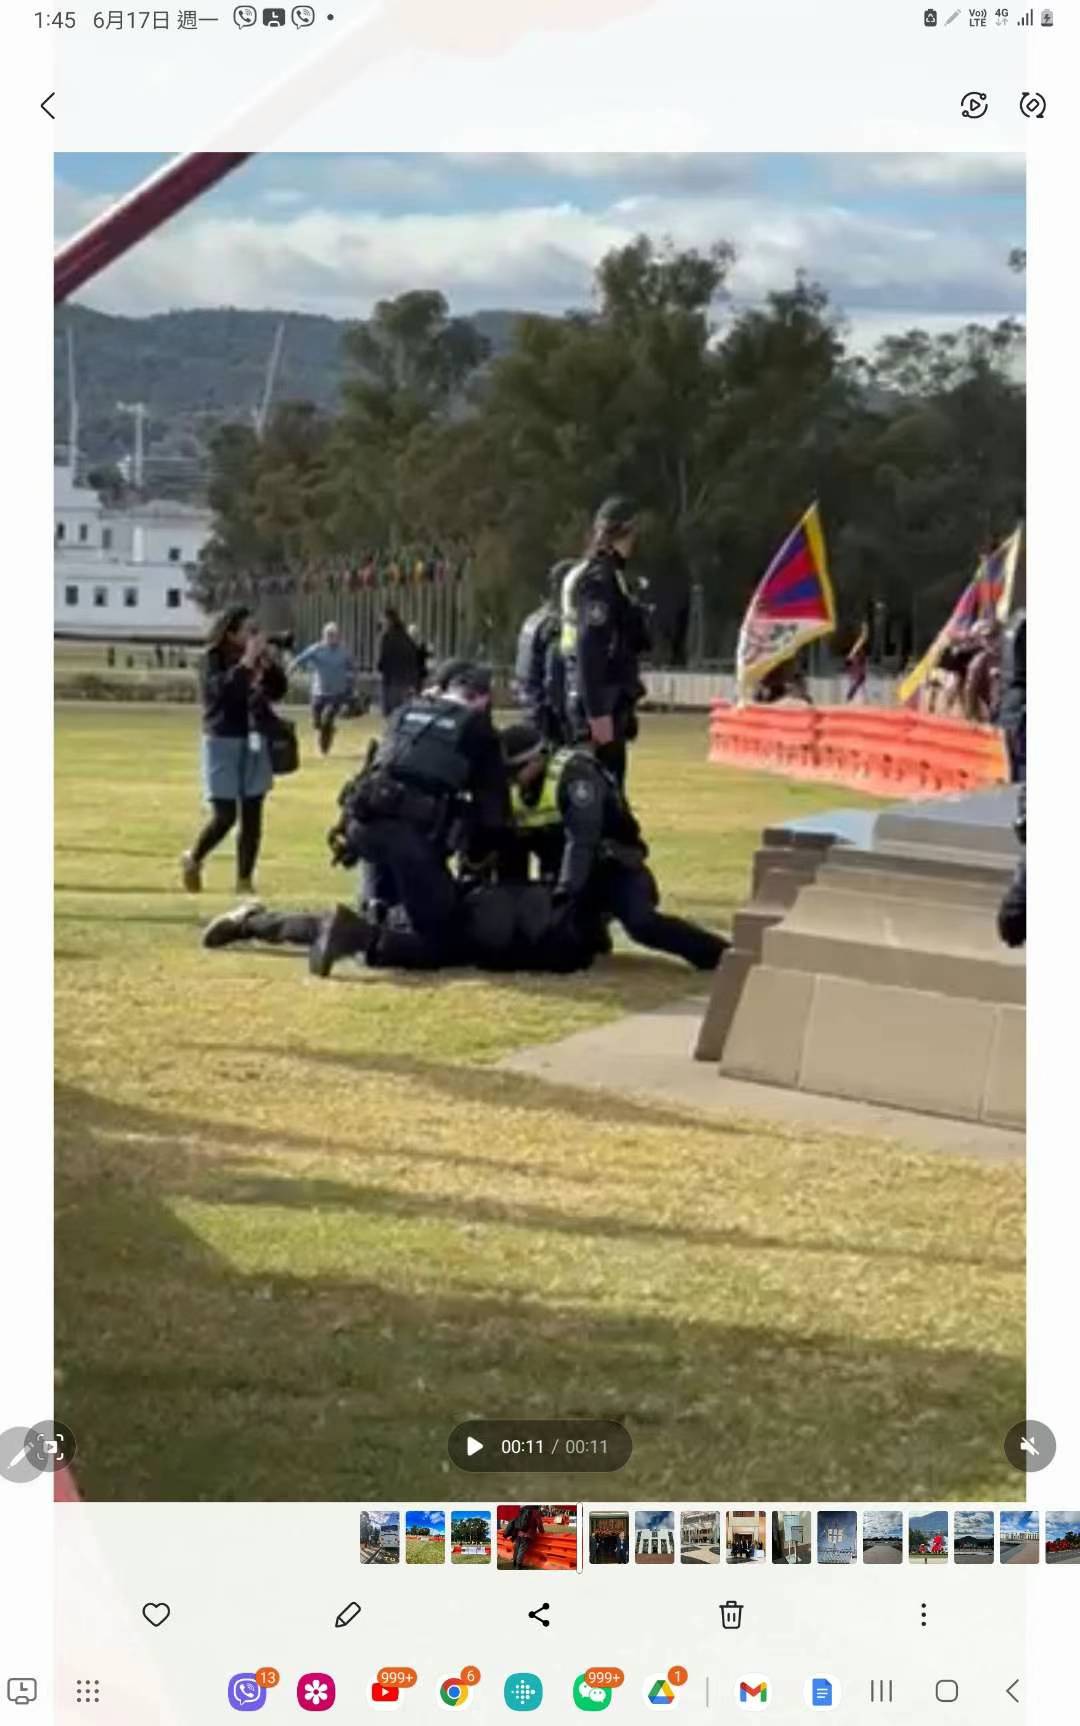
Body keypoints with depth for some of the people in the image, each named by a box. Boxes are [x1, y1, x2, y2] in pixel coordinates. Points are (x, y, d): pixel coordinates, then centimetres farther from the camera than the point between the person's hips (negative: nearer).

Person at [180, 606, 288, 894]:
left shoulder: (259, 659, 7)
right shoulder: (213, 659, -8)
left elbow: (278, 691, 4)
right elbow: (222, 689, -25)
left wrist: (269, 664, -10)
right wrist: (247, 661, -24)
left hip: (254, 742, 5)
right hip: (223, 742, -5)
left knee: (252, 815, 4)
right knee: (224, 815, -6)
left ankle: (245, 881, 12)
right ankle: (193, 860, 22)